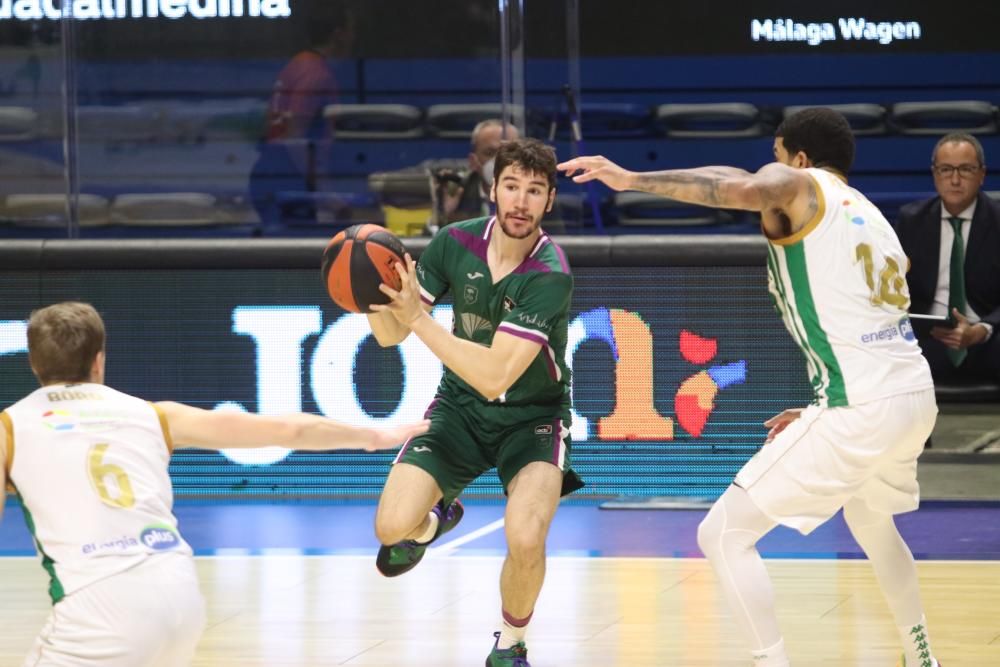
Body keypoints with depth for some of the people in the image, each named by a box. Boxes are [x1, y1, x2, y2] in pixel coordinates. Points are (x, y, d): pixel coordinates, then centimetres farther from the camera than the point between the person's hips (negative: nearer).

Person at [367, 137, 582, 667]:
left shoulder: (550, 276, -26)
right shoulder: (456, 242, -13)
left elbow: (495, 376, -33)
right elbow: (390, 335, -6)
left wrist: (419, 319, -36)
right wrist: (375, 298, -28)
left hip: (532, 416, -3)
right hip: (460, 409, 3)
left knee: (525, 539, -29)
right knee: (392, 526, -17)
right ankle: (436, 516, 24)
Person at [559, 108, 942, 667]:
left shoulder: (799, 185, 2)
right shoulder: (873, 219, 25)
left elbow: (744, 189, -23)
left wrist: (631, 179, -21)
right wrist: (814, 413, 33)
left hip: (860, 409, -9)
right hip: (916, 396, 9)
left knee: (724, 535, -4)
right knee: (870, 518, 38)